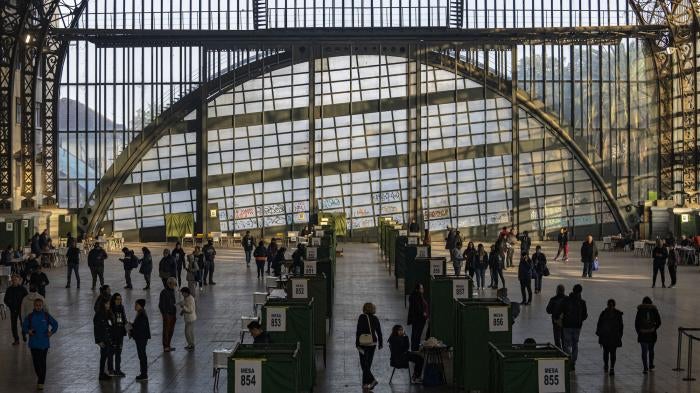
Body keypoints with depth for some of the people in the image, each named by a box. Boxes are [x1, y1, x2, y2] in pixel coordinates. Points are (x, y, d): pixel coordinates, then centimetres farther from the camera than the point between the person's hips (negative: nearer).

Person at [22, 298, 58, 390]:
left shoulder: (46, 316, -2)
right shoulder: (30, 317, -1)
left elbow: (55, 324, 7)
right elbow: (24, 326, 5)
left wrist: (52, 332, -9)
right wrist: (28, 331, -15)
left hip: (44, 343, -1)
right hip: (34, 344, 1)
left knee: (42, 362, 0)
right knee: (36, 362, 2)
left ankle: (41, 382, 7)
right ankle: (39, 376, 30)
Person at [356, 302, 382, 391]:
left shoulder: (362, 317, -9)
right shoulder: (375, 318, 4)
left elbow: (358, 331, -12)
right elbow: (379, 332, 7)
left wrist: (357, 344, -8)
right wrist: (380, 343, 17)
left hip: (364, 343, -5)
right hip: (373, 343, 5)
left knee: (364, 364, 0)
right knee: (367, 363, 14)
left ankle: (372, 380, -15)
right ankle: (365, 383, 16)